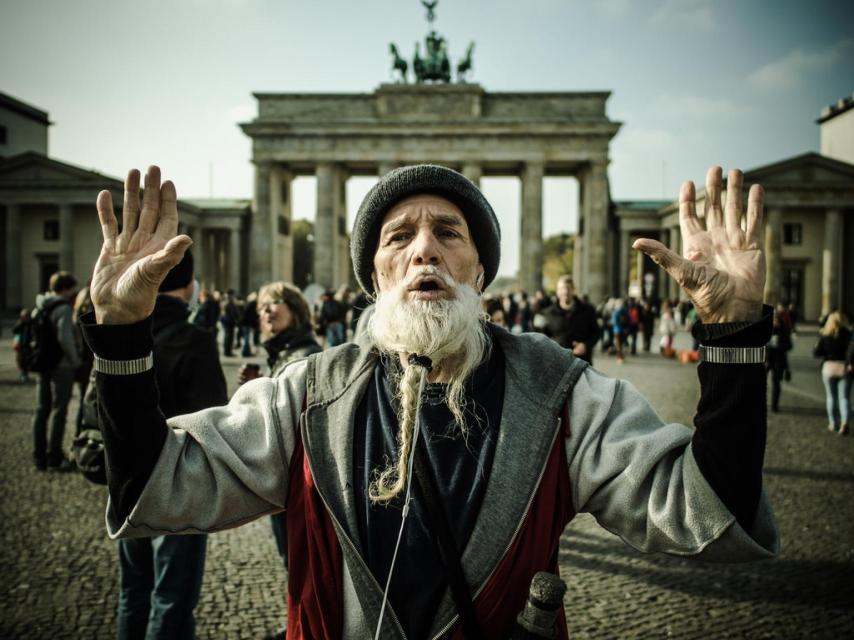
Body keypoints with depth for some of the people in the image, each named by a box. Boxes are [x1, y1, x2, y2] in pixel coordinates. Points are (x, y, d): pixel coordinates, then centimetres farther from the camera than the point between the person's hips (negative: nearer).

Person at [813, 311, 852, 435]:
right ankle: (845, 422, -16)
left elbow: (816, 353, -3)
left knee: (831, 397, 13)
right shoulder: (848, 335, -5)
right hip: (844, 368, -1)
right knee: (844, 397, 3)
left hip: (829, 368, 1)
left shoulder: (825, 336, -3)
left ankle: (833, 424, 18)